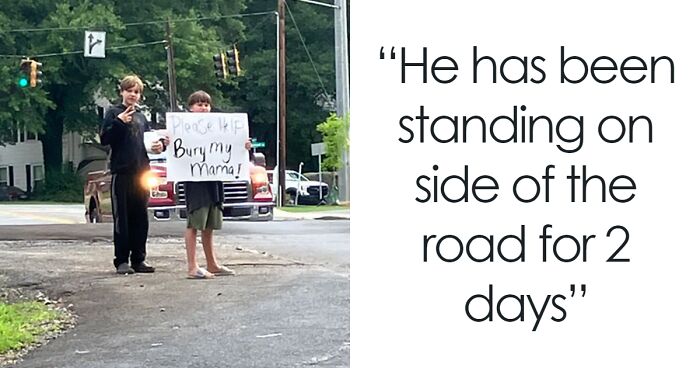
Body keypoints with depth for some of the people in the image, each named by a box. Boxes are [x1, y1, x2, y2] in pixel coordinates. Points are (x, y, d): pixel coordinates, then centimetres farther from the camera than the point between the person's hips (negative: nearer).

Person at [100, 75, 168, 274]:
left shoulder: (141, 116, 18)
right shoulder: (113, 113, 2)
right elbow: (104, 139, -7)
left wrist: (160, 144, 5)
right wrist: (119, 122, -19)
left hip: (141, 171, 5)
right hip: (122, 172, -5)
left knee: (141, 218, 6)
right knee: (122, 218, -4)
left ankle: (139, 259, 11)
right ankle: (121, 260, 0)